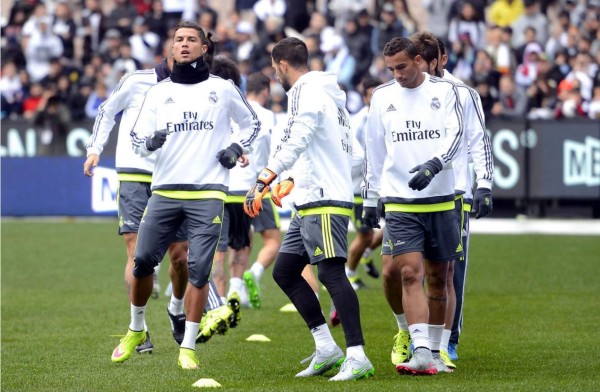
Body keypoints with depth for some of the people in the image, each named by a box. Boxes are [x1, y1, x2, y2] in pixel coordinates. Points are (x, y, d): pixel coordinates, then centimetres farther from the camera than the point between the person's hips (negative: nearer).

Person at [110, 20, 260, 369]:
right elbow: (137, 140, 8)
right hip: (165, 192, 2)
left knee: (199, 269, -7)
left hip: (207, 193, -2)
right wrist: (150, 142, -14)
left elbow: (252, 124, 20)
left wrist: (236, 147, 2)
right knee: (143, 260, -2)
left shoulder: (223, 89, 8)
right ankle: (136, 331, 21)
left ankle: (188, 347, -1)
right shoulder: (158, 92, 11)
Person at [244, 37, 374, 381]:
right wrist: (295, 182, 40)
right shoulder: (329, 92, 20)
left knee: (332, 274, -15)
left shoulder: (307, 91, -10)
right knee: (285, 272, 12)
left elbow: (295, 142, -24)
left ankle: (357, 357, -19)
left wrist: (264, 181, -30)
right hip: (311, 201, 10)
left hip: (324, 201, -10)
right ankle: (326, 349, 11)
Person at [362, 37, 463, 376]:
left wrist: (432, 165, -27)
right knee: (409, 273, -15)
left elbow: (455, 135, -10)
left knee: (438, 278, 7)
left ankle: (434, 350, 17)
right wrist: (370, 199, 14)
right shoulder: (382, 96, 7)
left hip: (440, 201, 0)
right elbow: (374, 152, 14)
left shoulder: (443, 90, 1)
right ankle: (420, 352, -16)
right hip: (399, 202, 0)